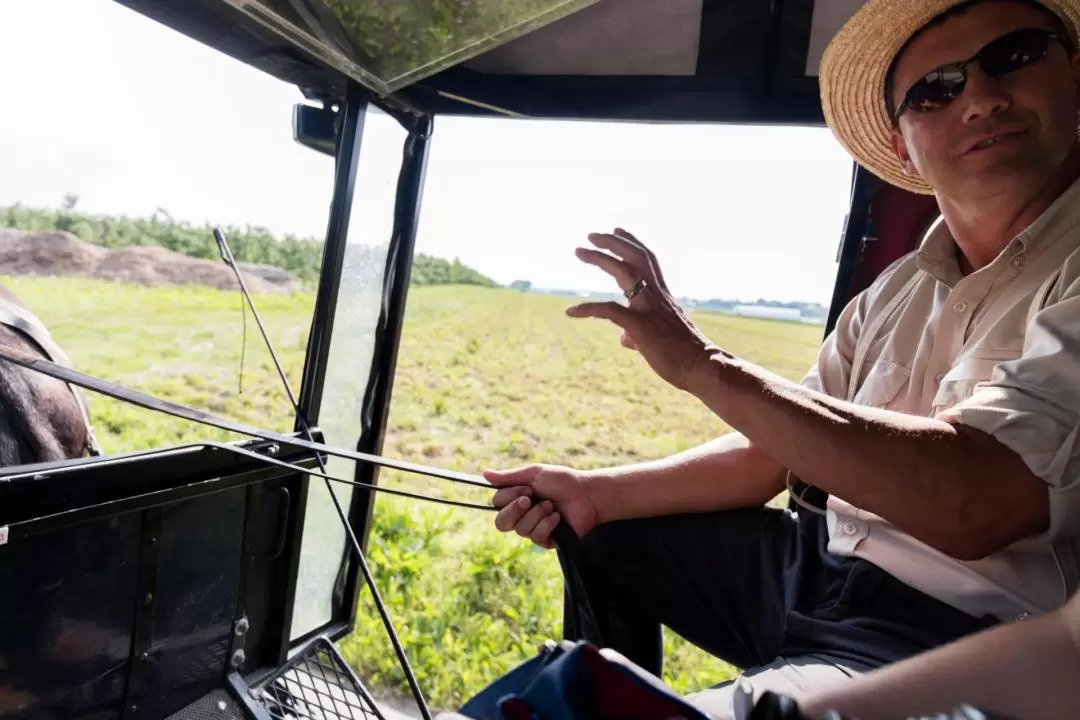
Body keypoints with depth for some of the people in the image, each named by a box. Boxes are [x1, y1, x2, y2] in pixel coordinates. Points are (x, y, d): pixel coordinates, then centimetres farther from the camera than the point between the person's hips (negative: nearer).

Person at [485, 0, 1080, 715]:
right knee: (604, 538, 15)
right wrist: (596, 491, 0)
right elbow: (773, 450, 8)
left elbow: (974, 502, -30)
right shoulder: (896, 293, 7)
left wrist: (704, 363, -26)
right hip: (826, 563, 7)